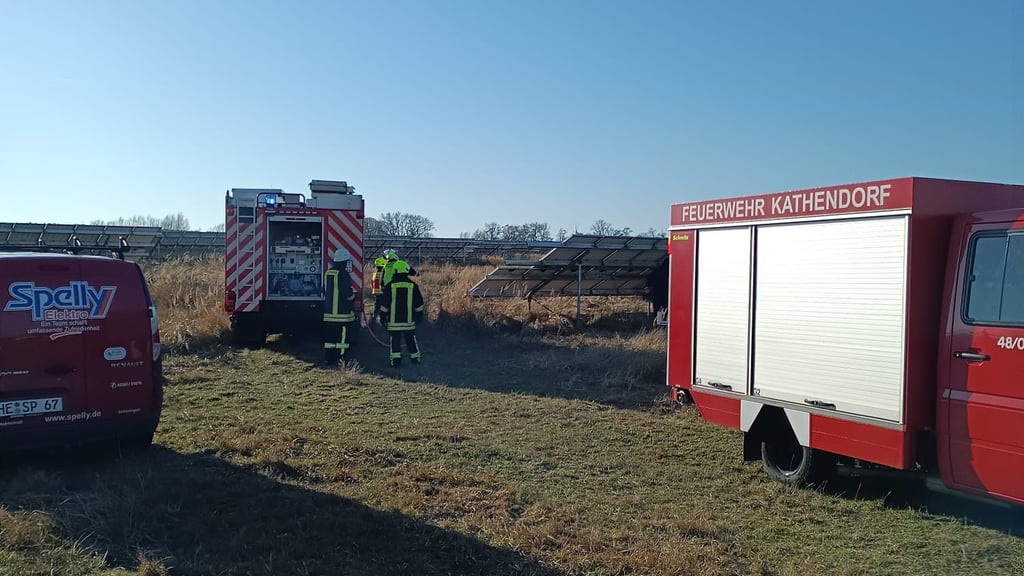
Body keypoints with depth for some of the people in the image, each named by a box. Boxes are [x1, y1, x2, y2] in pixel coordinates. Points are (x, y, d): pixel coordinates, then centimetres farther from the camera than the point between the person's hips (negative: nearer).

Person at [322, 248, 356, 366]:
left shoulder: (328, 273, 11)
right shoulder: (344, 274, -15)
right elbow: (347, 293, -17)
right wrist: (353, 296, 3)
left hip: (329, 311, 8)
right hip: (342, 312, -8)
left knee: (329, 336, 11)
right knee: (342, 335, -4)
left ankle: (328, 358, 15)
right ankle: (340, 358, -4)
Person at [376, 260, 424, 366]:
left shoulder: (390, 286, -6)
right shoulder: (412, 286, 0)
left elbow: (384, 304, -3)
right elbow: (419, 303, 7)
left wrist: (382, 316, 8)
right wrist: (419, 314, 20)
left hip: (393, 321, -2)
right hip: (409, 320, 2)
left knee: (395, 341, 3)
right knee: (411, 339, 14)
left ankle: (395, 359, -2)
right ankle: (415, 357, 21)